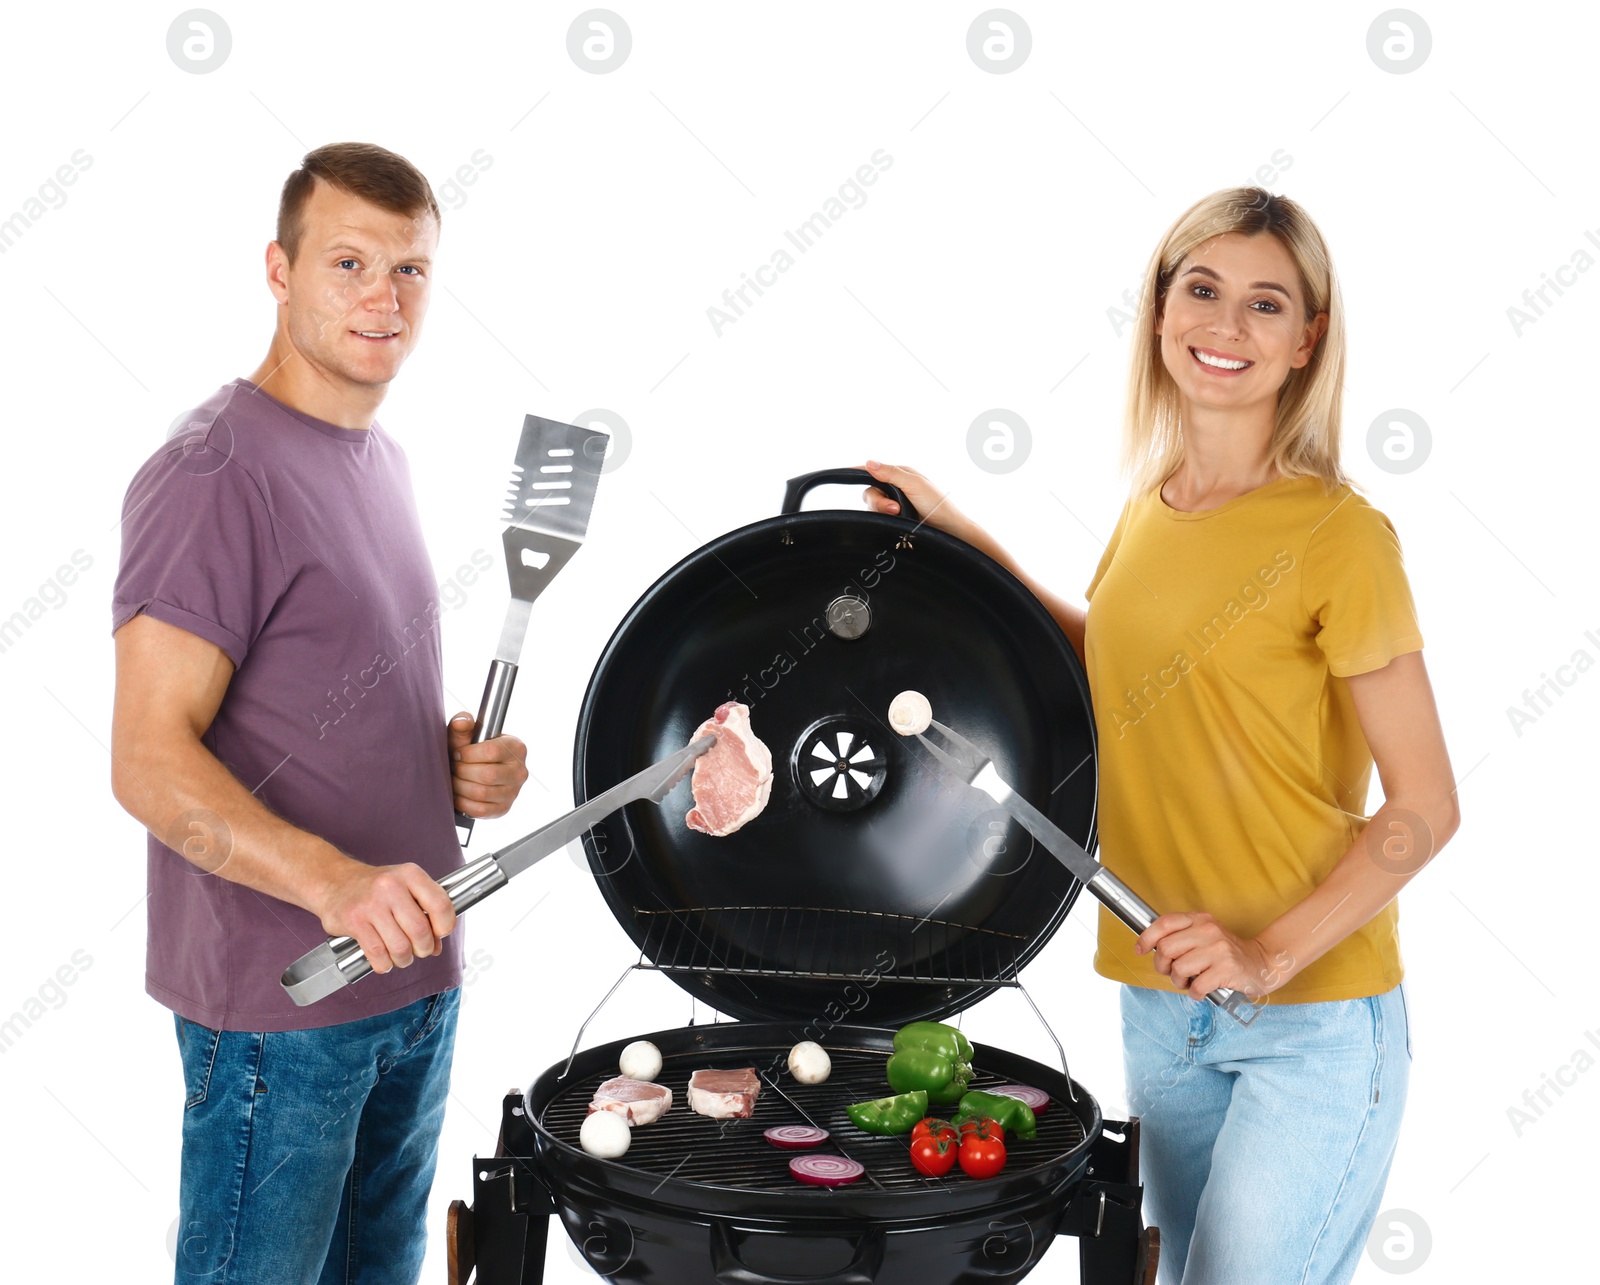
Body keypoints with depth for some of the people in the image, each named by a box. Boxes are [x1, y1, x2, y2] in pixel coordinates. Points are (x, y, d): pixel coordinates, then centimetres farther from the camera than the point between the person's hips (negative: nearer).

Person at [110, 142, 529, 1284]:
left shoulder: (382, 461, 12)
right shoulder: (215, 475, -16)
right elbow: (151, 763, -22)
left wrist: (461, 760, 2)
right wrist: (334, 881, -35)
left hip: (416, 975, 9)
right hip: (276, 1001, -8)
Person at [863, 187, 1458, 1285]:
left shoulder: (1339, 536, -15)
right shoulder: (1148, 510, 4)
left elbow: (1425, 806, -12)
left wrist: (1271, 954, -22)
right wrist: (957, 536, 17)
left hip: (1314, 1013, -6)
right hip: (1162, 1004, 6)